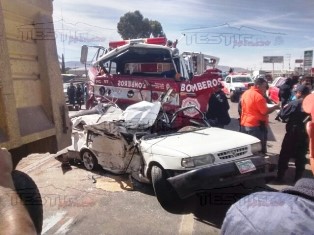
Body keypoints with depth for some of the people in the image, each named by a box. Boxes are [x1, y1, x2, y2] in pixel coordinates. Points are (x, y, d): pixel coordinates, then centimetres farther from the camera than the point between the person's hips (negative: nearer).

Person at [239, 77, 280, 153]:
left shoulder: (245, 93, 9)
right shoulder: (258, 96, -17)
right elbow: (265, 111, -16)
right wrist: (275, 107, -1)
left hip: (244, 124, 8)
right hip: (256, 125, -8)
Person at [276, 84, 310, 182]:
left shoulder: (294, 103, -14)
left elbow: (282, 115, -12)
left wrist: (284, 108, 5)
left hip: (292, 133, -4)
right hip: (305, 134, 4)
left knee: (284, 155, 7)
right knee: (301, 156, 13)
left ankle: (280, 176, 11)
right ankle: (298, 178, 19)